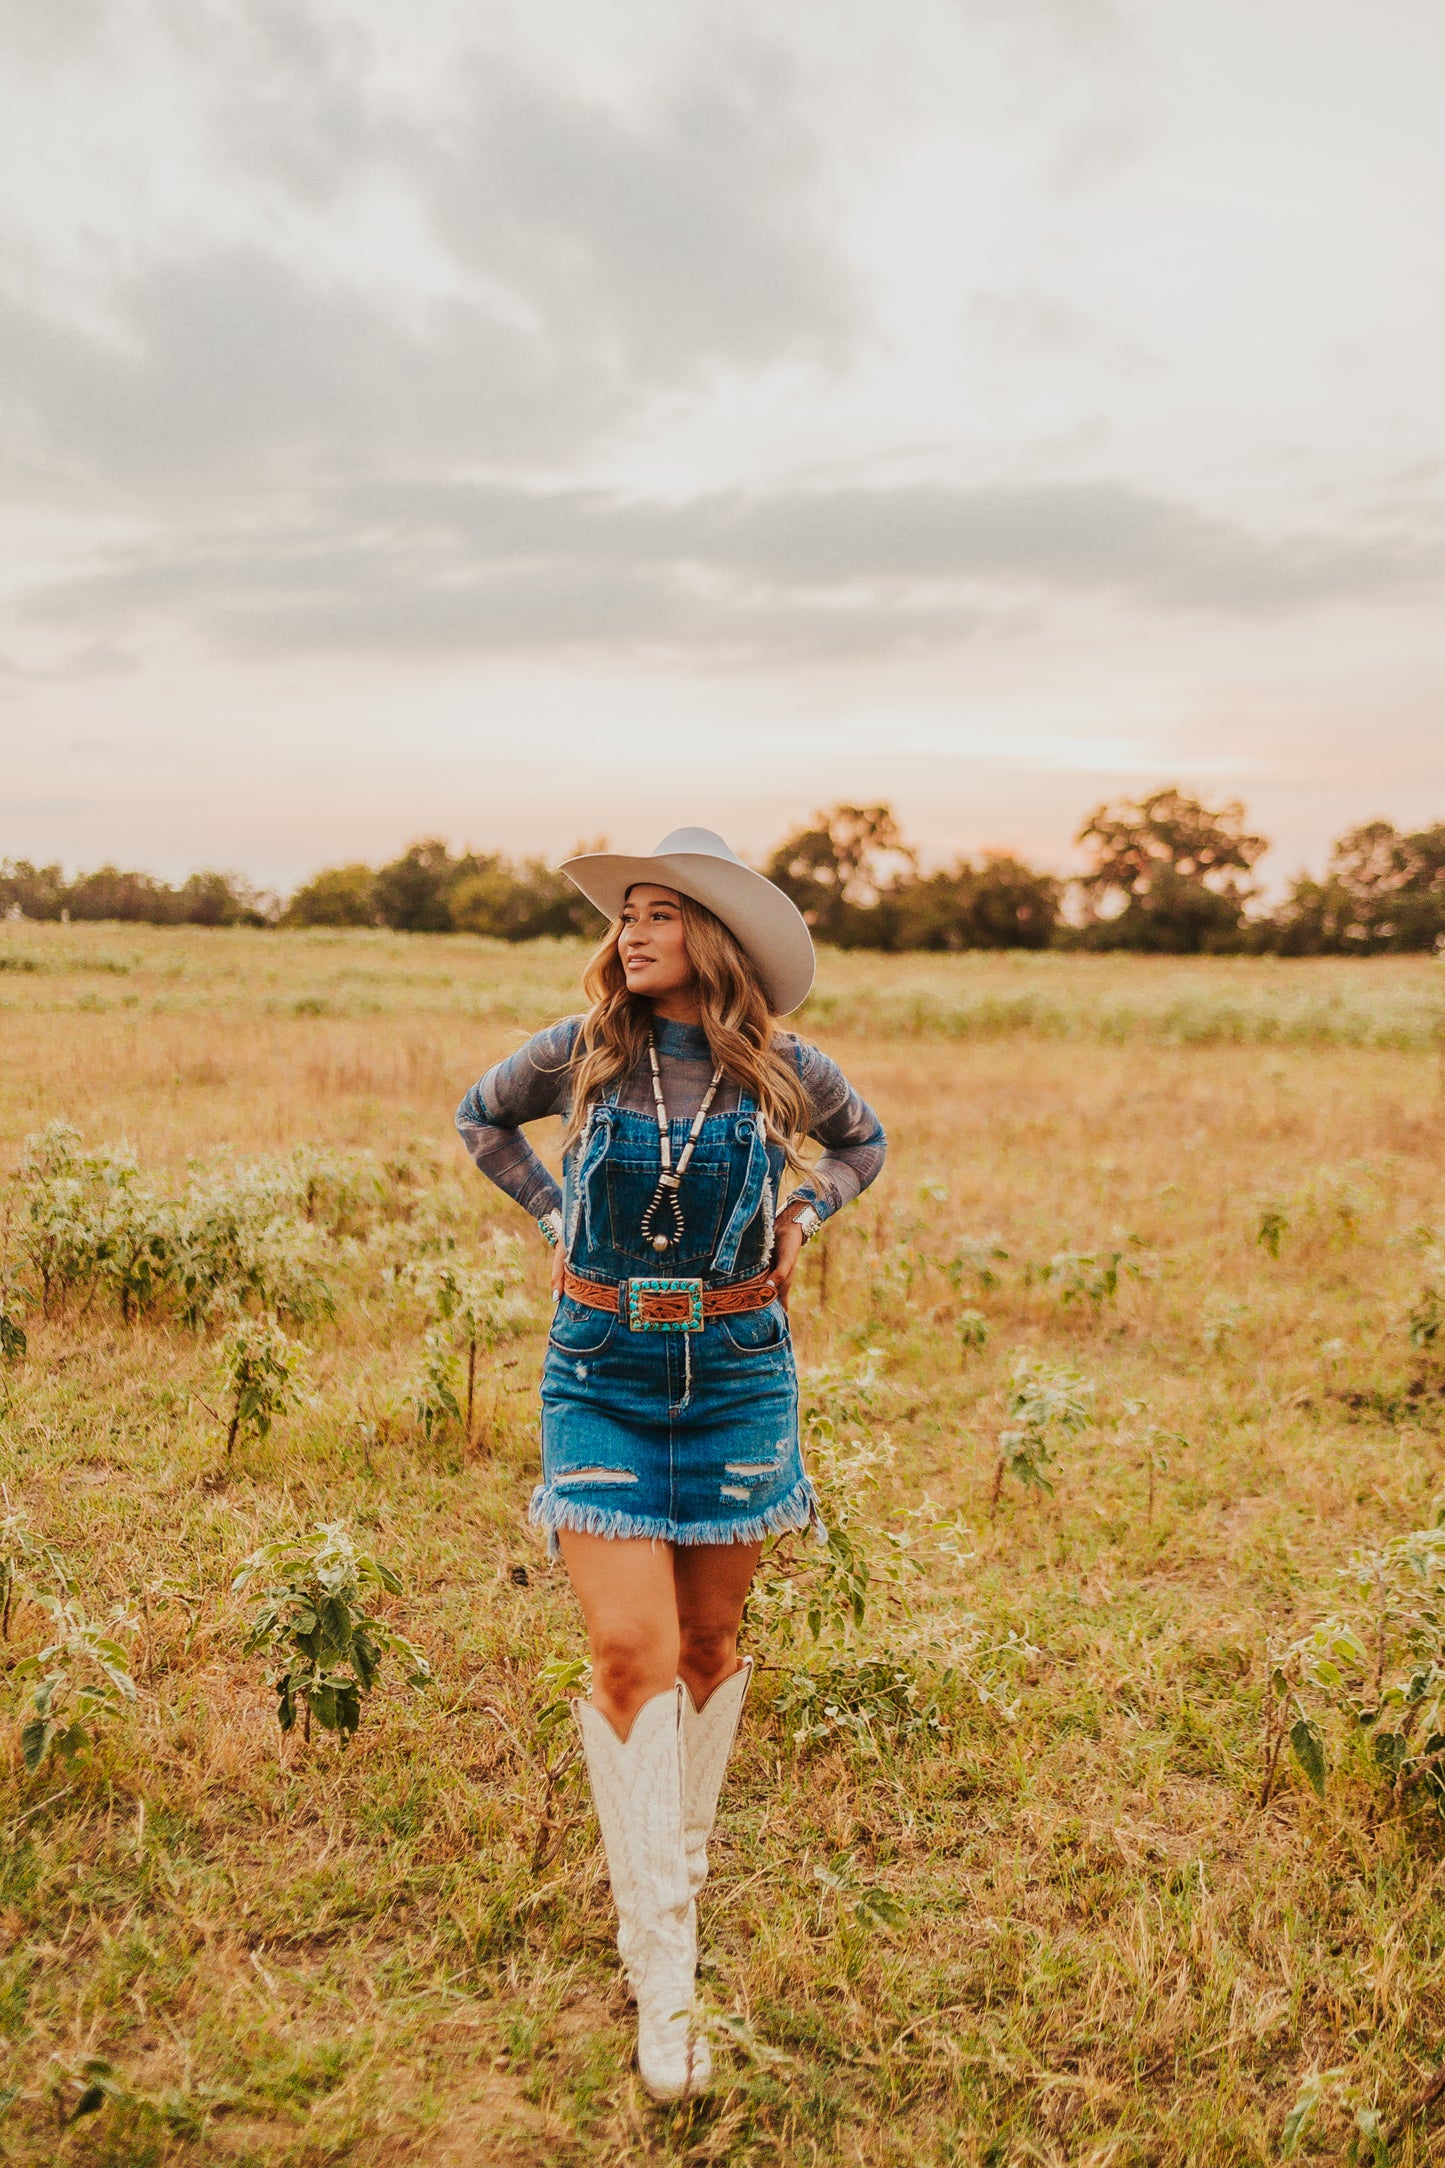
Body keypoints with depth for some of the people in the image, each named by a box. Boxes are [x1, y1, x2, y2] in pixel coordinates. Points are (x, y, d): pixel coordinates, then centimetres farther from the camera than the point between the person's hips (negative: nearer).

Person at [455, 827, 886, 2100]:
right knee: (627, 1649, -9)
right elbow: (481, 1115, 15)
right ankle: (661, 1965, 1)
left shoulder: (784, 1072, -5)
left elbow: (864, 1144, 17)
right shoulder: (580, 1054, -5)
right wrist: (556, 1218, 5)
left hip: (736, 1373, 1)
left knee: (709, 1639, 12)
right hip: (600, 1372, -1)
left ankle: (683, 1854, 38)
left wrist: (800, 1217, 2)